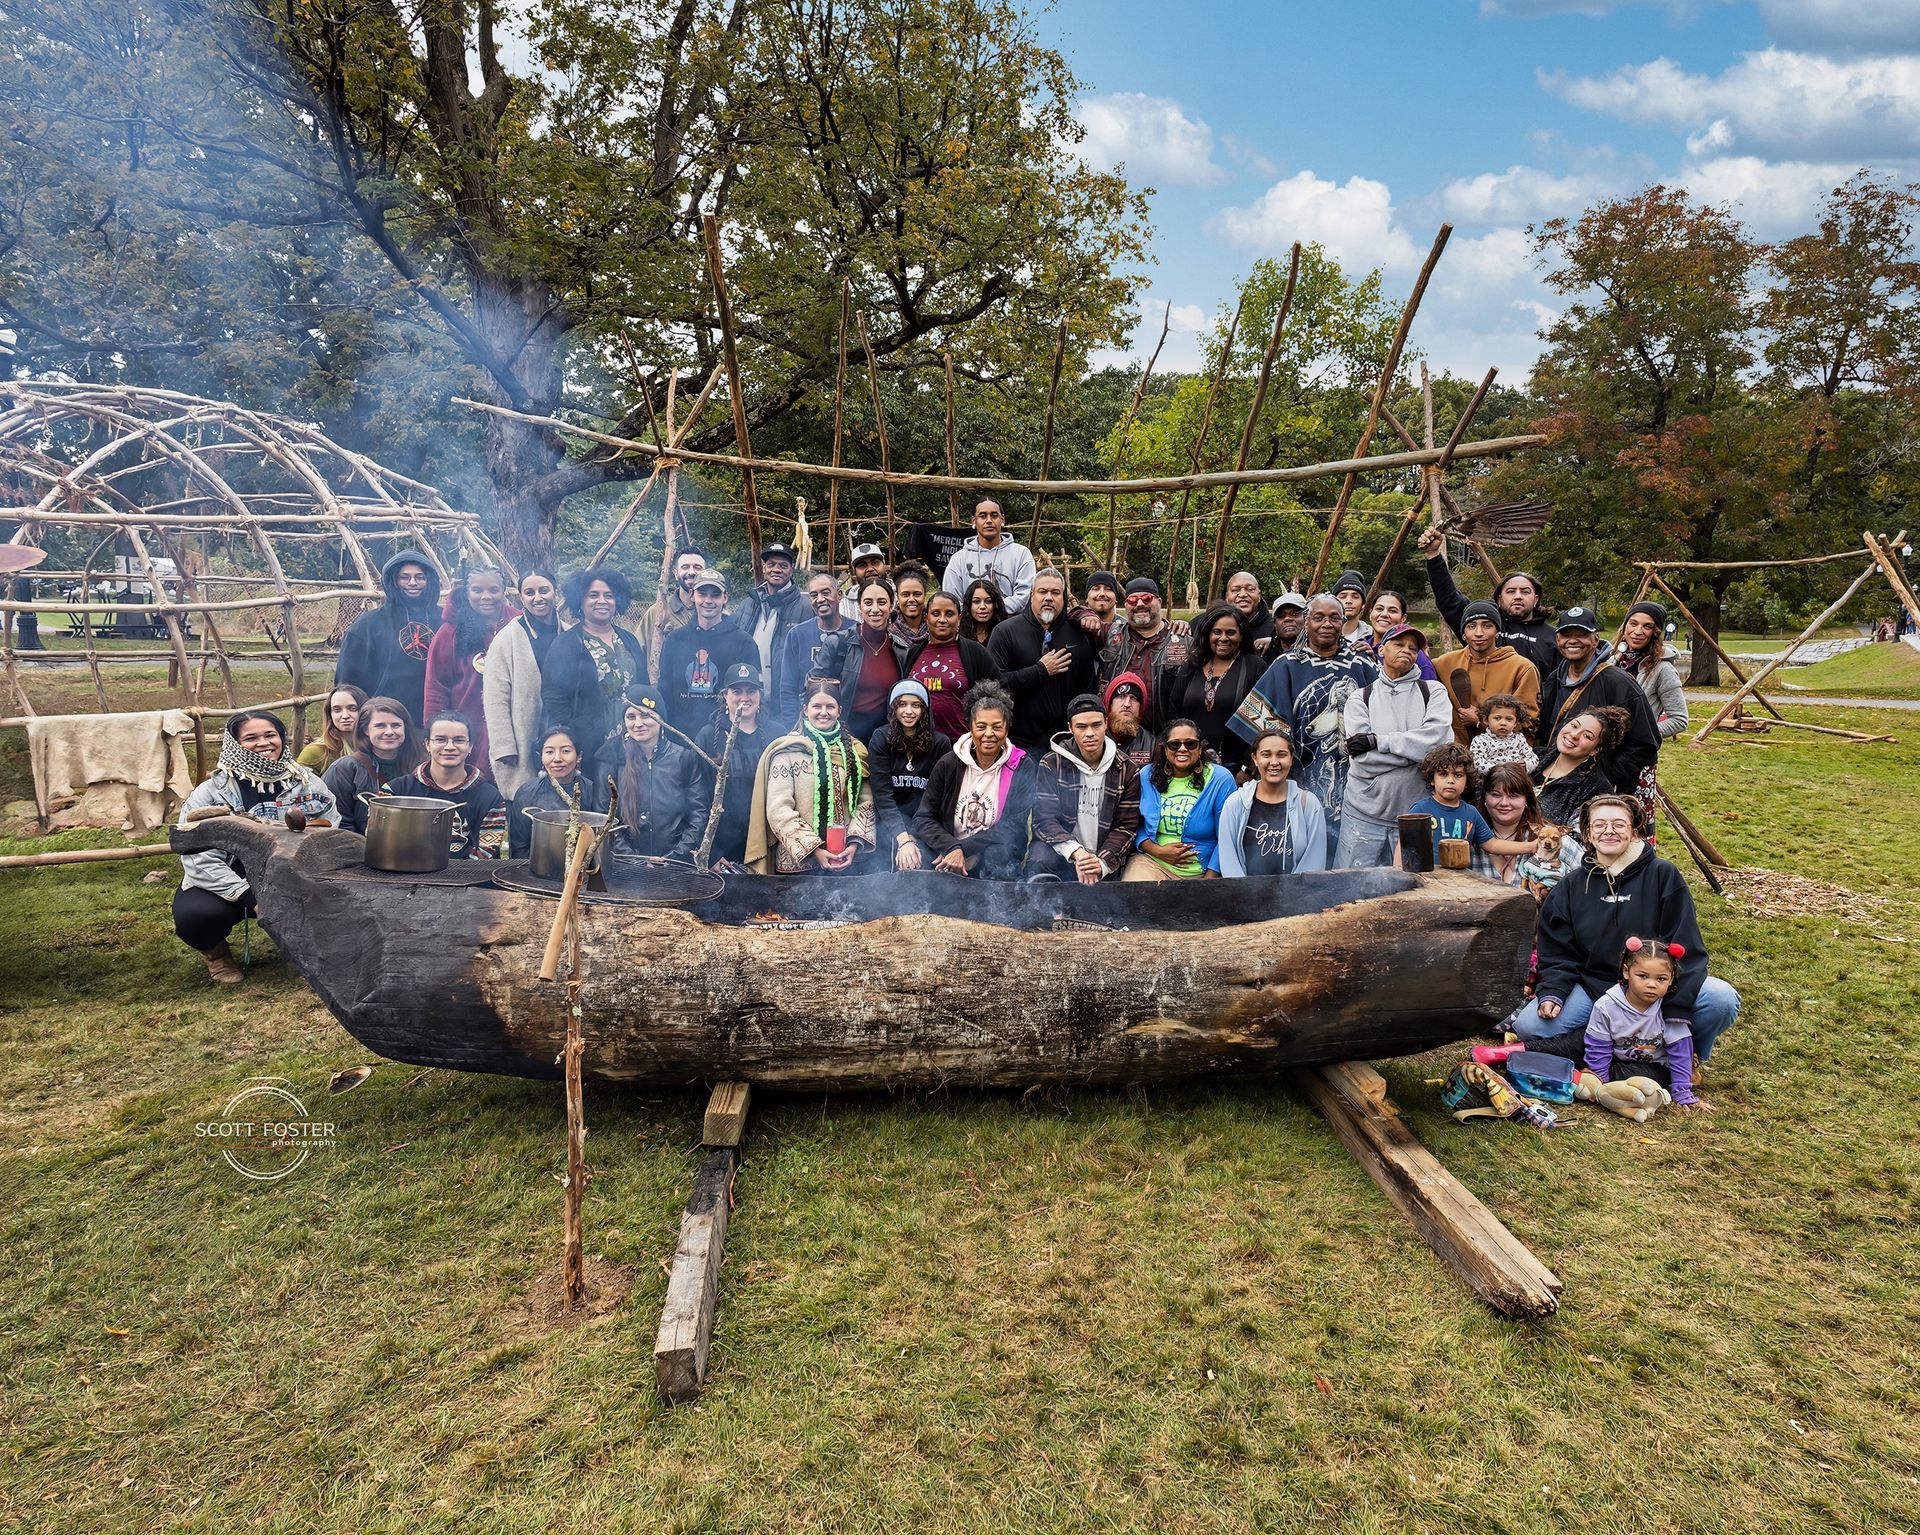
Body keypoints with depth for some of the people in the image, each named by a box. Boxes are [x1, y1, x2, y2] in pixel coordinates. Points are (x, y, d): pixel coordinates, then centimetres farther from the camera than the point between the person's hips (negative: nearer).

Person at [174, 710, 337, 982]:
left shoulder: (307, 783, -1)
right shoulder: (211, 793, -9)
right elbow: (199, 859, -17)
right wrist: (251, 897, -29)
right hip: (228, 886, -1)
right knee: (196, 914, -33)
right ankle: (214, 951, 6)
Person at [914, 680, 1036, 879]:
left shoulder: (1021, 767, -3)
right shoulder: (949, 764, 1)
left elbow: (1013, 826, -11)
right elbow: (923, 819, -3)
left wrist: (963, 850, -18)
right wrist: (951, 848, -22)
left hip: (998, 864, -2)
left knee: (999, 850, -35)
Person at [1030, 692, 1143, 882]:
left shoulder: (1127, 772, 4)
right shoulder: (1051, 765, -1)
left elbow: (1126, 826, 2)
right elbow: (1044, 819, -8)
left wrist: (1102, 862, -15)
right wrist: (1076, 852, -24)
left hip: (1105, 861, 2)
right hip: (1059, 851, -2)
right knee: (1040, 862, -32)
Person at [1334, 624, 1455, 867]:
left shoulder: (1434, 692, 6)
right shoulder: (1361, 697, 4)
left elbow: (1437, 738, -14)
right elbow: (1363, 758, -9)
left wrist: (1378, 740, -14)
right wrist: (1417, 750, -11)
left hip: (1415, 814, 1)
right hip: (1364, 813, 0)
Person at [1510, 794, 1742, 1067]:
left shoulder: (1663, 875, -4)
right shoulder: (1570, 888, 4)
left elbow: (1684, 946, -9)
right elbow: (1559, 953, 4)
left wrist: (1676, 1010, -18)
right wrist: (1552, 993, -16)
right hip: (1594, 987, 1)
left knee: (1723, 999, -29)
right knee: (1528, 1025, -22)